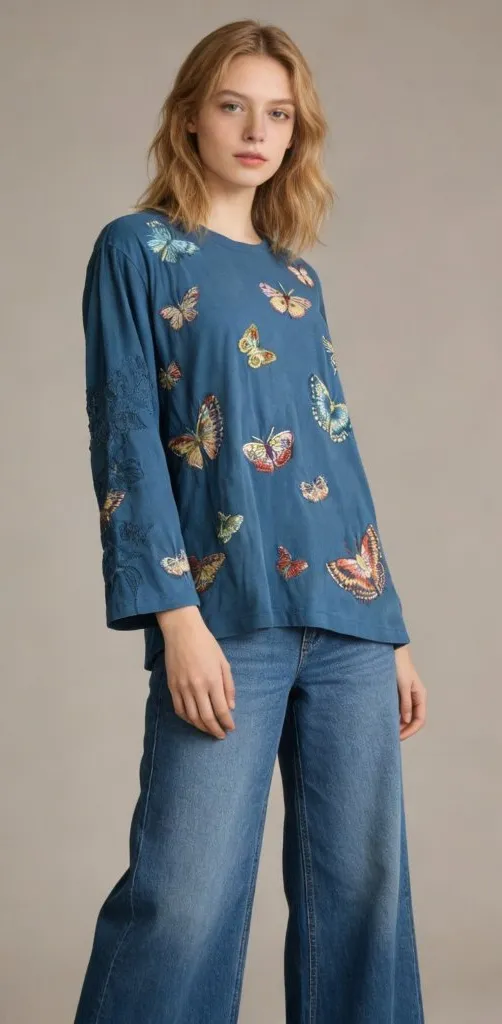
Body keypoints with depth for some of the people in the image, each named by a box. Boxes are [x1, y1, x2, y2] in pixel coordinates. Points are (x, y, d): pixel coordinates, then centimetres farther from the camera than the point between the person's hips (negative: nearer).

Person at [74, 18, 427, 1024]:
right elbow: (125, 440, -4)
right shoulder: (136, 249, 4)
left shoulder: (298, 279, 19)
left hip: (349, 619, 6)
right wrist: (178, 617, -14)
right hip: (228, 616, -5)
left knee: (362, 889, 6)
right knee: (186, 894, -9)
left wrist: (394, 631, 16)